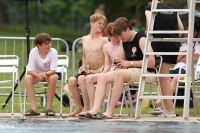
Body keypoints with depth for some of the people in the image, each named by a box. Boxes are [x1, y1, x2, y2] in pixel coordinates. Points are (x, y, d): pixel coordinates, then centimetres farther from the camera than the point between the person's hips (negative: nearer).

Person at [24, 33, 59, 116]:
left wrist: (45, 74, -45)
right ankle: (34, 108, -30)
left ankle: (49, 107, -29)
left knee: (53, 78, -37)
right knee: (27, 78, -30)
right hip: (37, 74, 1)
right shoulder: (33, 52, -16)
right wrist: (38, 75, -42)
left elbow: (53, 70, -23)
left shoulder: (53, 52, -19)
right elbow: (30, 70, -20)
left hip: (50, 74, -1)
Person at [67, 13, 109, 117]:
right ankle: (78, 108, -10)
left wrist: (98, 70, -15)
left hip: (99, 72, -6)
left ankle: (87, 108, -26)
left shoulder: (104, 40, -2)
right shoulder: (84, 39, 15)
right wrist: (83, 67, 12)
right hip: (88, 71, 6)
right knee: (72, 80, -20)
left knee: (82, 79, -32)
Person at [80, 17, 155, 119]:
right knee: (102, 77, -8)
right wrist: (120, 64, 2)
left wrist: (129, 63, -18)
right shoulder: (125, 42, 13)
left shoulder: (141, 40, -12)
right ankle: (96, 109, -26)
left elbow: (151, 62, -21)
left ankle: (110, 111, -35)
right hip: (130, 72, 9)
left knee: (120, 74, -36)